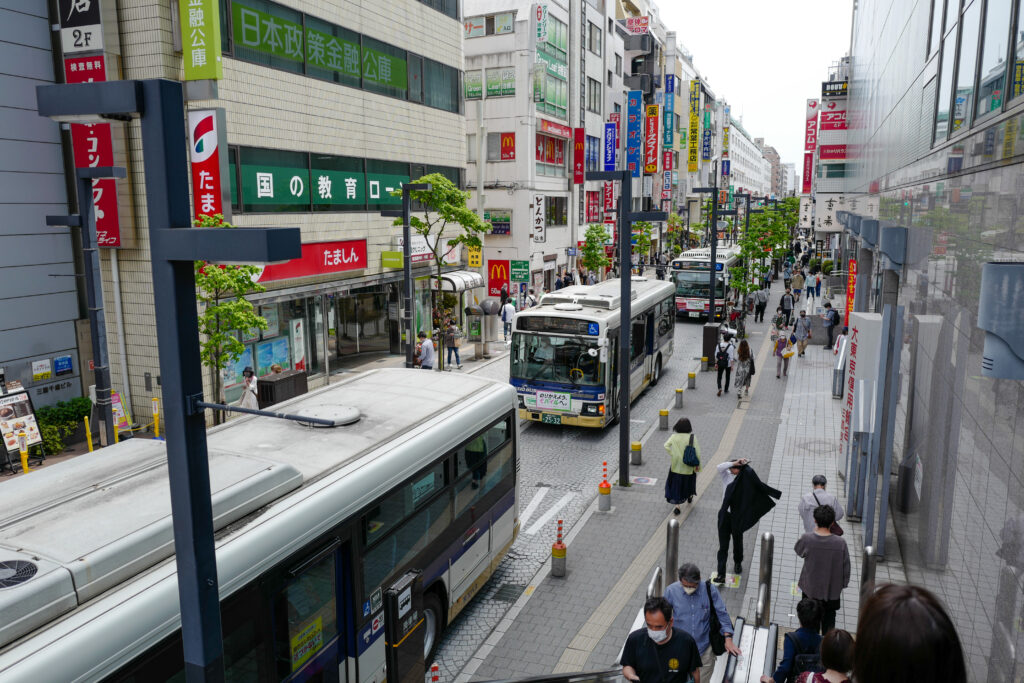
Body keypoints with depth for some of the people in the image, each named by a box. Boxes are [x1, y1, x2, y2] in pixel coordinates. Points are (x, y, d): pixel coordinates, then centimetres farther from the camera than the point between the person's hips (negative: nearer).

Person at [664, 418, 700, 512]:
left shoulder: (674, 437, -10)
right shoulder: (692, 437, -12)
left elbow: (666, 446, -21)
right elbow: (697, 452, -13)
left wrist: (673, 456, -13)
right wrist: (698, 465, -3)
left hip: (676, 466, 0)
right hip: (688, 466, 1)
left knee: (676, 486, 8)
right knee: (689, 481, 28)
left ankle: (677, 506, 1)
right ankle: (689, 496, 50)